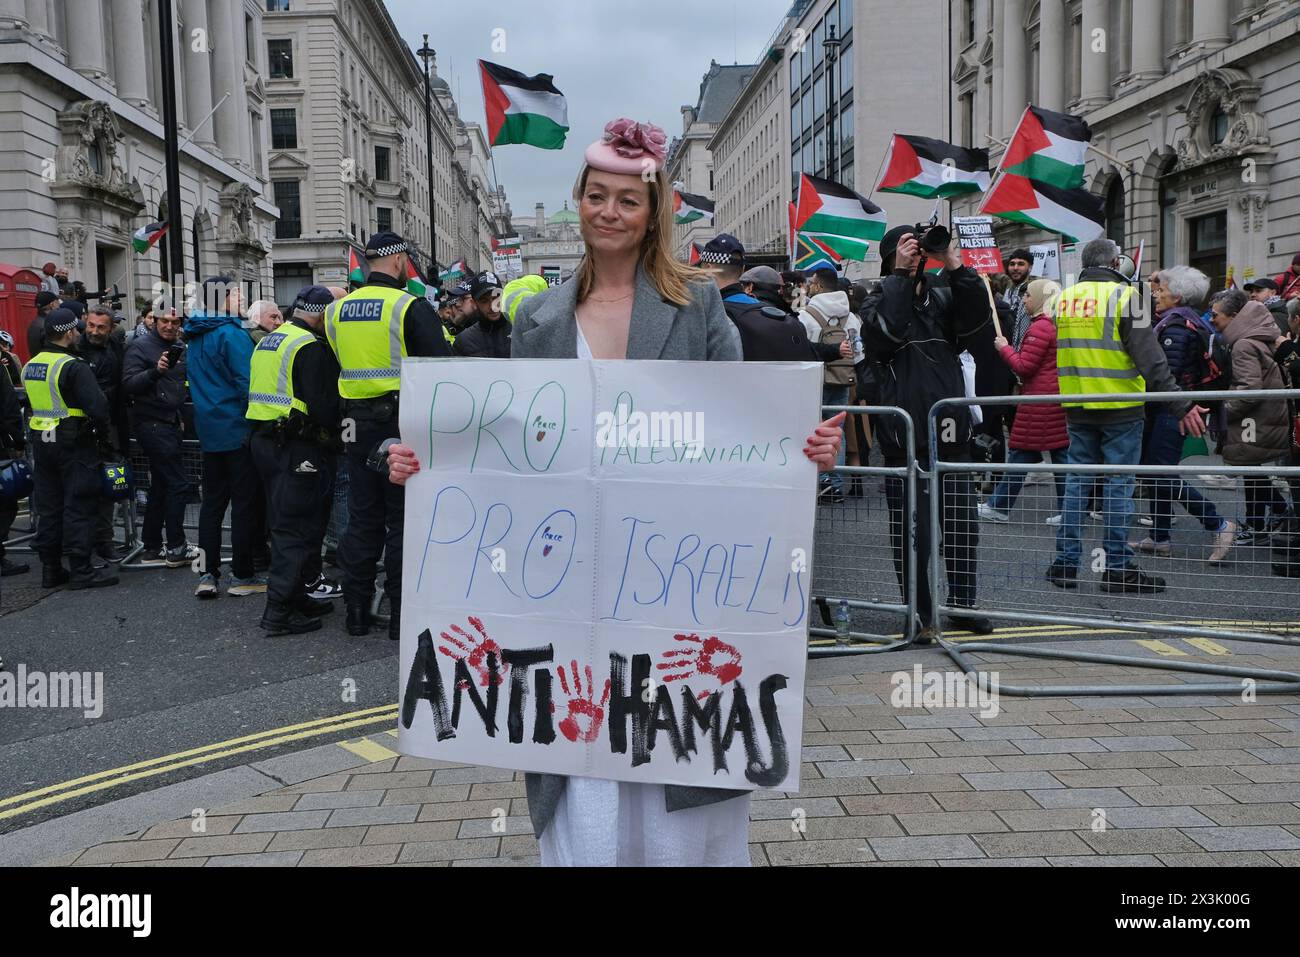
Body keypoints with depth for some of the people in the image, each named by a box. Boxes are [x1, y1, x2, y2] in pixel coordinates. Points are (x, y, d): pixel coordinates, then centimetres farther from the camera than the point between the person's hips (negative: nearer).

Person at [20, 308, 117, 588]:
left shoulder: (30, 366, 10)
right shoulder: (73, 366, -16)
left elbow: (31, 404, 18)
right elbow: (97, 406, -21)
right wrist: (102, 436, -8)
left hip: (42, 445, 8)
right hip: (75, 444, -8)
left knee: (48, 507, 12)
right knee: (79, 506, -2)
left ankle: (50, 569, 18)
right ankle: (81, 570, 0)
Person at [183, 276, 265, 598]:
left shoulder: (195, 338, 13)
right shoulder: (232, 335, -14)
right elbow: (247, 383, -18)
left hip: (208, 429, 8)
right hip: (238, 430, -8)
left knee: (212, 501, 11)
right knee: (245, 502, 0)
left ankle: (207, 573, 11)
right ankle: (242, 575, 4)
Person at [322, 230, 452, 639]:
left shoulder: (337, 311, 9)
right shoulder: (411, 307, -10)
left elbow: (334, 366, 14)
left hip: (357, 421, 5)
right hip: (401, 421, -5)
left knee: (363, 517, 13)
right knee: (403, 518, 2)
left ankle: (357, 611, 18)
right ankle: (401, 614, 6)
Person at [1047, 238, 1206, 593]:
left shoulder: (1064, 298, 7)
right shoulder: (1123, 295, -10)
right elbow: (1149, 356, -15)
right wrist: (1181, 405, -15)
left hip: (1077, 408, 5)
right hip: (1120, 406, -5)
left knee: (1077, 481, 11)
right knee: (1119, 484, 1)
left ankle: (1065, 562, 12)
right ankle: (1117, 567, 5)